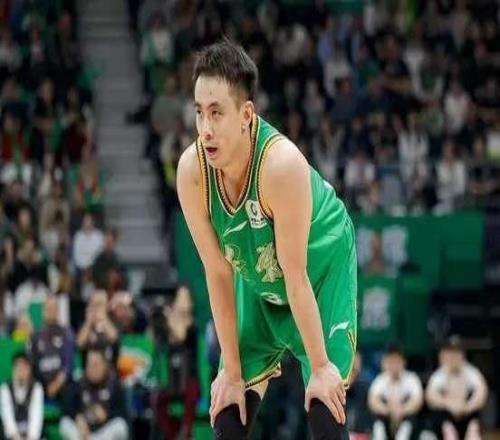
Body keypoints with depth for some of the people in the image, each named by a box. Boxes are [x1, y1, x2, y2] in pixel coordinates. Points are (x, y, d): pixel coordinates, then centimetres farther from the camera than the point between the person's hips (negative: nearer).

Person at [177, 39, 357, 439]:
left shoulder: (281, 164, -37)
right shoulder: (192, 170, -25)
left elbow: (296, 276, -29)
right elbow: (219, 273, -16)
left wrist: (319, 366, -20)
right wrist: (232, 371, -12)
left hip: (324, 267, -4)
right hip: (258, 281, 4)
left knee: (324, 405, -12)